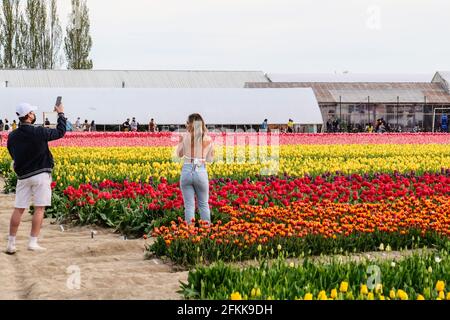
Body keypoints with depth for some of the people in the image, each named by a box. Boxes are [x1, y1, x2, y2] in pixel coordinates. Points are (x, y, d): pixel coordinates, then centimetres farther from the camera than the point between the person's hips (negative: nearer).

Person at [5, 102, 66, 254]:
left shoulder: (12, 136, -1)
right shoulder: (39, 132, -13)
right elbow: (61, 132, 1)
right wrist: (61, 114, 15)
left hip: (23, 176, 4)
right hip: (41, 175, -4)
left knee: (18, 209, 6)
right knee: (39, 208, 2)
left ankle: (11, 244, 8)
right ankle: (33, 242, 1)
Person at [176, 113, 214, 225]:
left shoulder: (185, 136, -3)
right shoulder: (208, 139, 2)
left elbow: (179, 154, 8)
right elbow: (210, 159, 8)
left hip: (187, 171, -1)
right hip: (201, 172, 1)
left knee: (189, 205, 5)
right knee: (203, 204, 16)